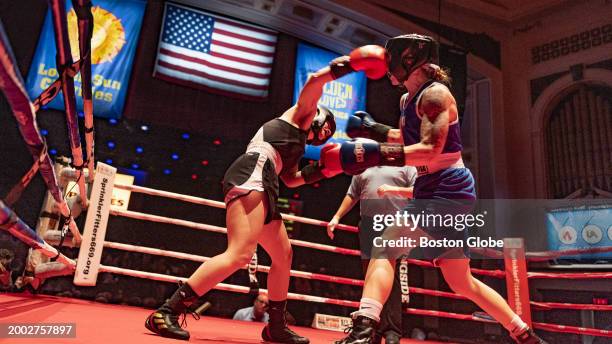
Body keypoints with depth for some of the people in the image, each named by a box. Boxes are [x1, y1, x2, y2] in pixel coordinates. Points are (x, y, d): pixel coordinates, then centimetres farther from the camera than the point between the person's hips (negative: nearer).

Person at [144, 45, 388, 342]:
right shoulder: (301, 114, 17)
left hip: (262, 188, 10)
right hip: (251, 174, -10)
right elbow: (315, 80, 2)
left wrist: (321, 171, 27)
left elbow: (291, 179, 37)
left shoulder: (296, 146, 37)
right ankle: (167, 312, -20)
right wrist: (351, 63, 6)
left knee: (283, 255, 14)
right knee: (240, 254, -23)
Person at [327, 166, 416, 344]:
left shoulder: (406, 167, 10)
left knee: (390, 278, -11)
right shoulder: (362, 170, 22)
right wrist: (336, 217, 13)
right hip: (368, 229, 4)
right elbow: (351, 196, 22)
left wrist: (394, 189, -12)